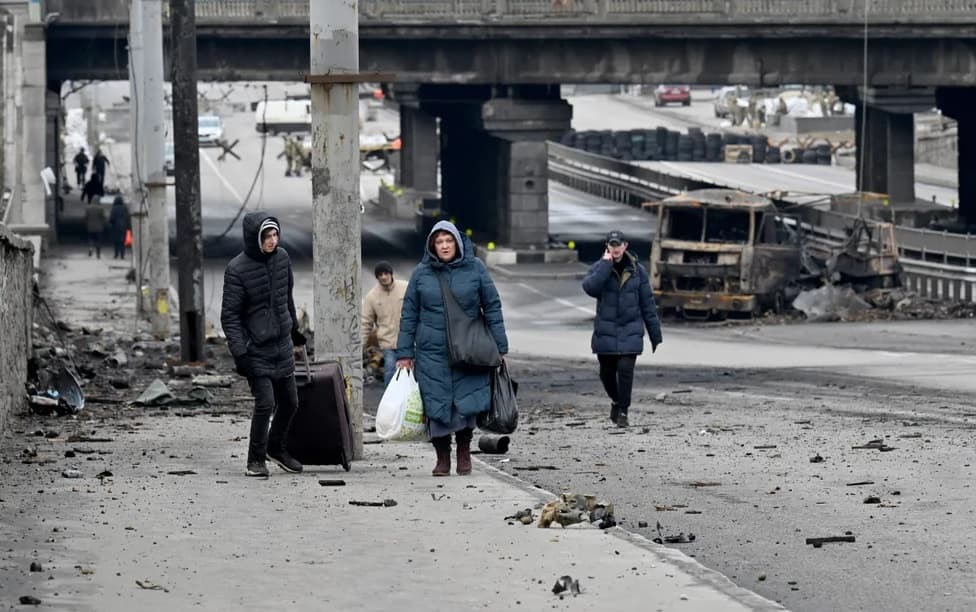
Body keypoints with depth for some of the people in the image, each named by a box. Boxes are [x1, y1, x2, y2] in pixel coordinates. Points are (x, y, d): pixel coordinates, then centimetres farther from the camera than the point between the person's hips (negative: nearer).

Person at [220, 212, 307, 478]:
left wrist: (294, 328, 27)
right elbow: (230, 315, -14)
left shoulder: (282, 257, 2)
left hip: (282, 345, 6)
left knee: (289, 402, 12)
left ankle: (277, 448, 34)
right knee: (265, 403, -12)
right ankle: (256, 459, 3)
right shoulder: (237, 269, -15)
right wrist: (239, 353, -19)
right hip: (256, 350, -6)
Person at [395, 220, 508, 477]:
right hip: (431, 352, 1)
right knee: (436, 406, -1)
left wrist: (499, 347, 2)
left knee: (466, 403, -6)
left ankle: (464, 451, 12)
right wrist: (404, 353, 5)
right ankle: (442, 458, 10)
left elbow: (492, 307, 5)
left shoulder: (475, 268, 2)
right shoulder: (421, 273, 4)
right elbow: (409, 315, 8)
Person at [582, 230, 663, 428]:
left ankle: (622, 411, -2)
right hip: (605, 331, 1)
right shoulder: (599, 268, 0)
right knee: (607, 373, 9)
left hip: (630, 331, -1)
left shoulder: (637, 270, 2)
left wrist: (655, 335, 5)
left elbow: (647, 304, 5)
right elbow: (590, 287, -21)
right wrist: (606, 264, -19)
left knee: (625, 369, -13)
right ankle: (616, 400, 37)